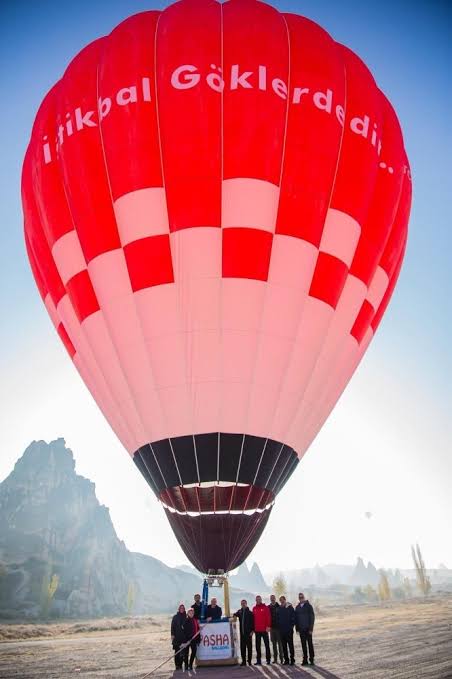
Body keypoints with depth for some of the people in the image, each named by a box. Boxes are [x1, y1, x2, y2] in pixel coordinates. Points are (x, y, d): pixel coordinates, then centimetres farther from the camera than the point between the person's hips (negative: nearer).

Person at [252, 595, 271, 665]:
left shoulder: (265, 607, -1)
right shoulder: (254, 608, 10)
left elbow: (268, 617, -6)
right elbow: (253, 618, 11)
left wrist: (268, 626, -15)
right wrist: (253, 628, 8)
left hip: (264, 629, -4)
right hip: (257, 630, 4)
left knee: (267, 645, 3)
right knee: (257, 646, 7)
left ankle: (268, 659, 9)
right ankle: (258, 660, 12)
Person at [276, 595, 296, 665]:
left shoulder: (290, 608, -3)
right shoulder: (278, 609, 8)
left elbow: (293, 618, -3)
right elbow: (277, 619, 13)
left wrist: (291, 626, -9)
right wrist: (278, 626, 3)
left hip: (289, 630, -4)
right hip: (281, 630, 4)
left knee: (290, 645, -2)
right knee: (284, 645, 8)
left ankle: (292, 659, 4)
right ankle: (286, 660, 15)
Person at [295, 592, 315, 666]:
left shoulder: (308, 606, -5)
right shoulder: (297, 607, 7)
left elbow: (312, 617, -8)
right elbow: (296, 618, 9)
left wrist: (311, 628, -12)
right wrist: (297, 628, 3)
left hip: (308, 629, -4)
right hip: (301, 629, 4)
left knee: (310, 643, 2)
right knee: (303, 644, 8)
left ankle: (311, 659, 11)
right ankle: (305, 659, 14)